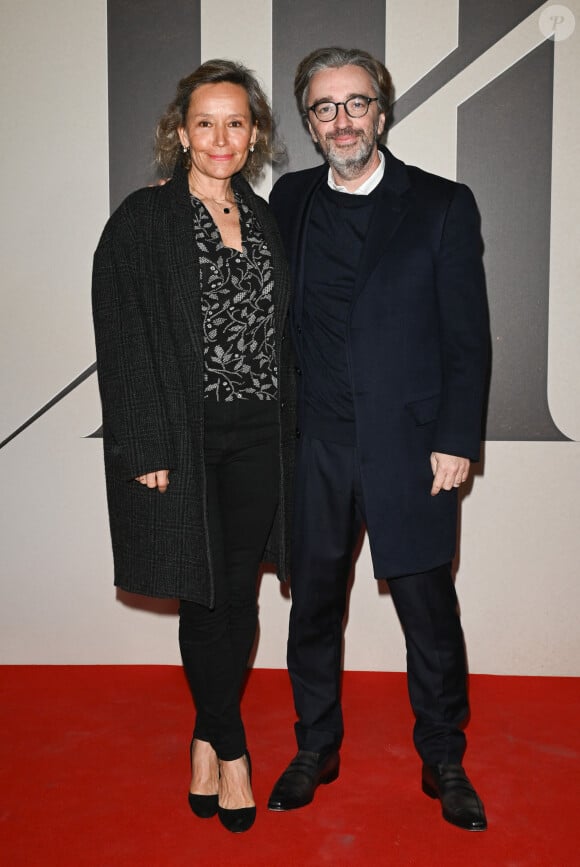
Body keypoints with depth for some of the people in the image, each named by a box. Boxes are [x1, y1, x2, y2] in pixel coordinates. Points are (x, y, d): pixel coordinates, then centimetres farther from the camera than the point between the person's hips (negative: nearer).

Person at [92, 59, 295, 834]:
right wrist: (146, 449, -14)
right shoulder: (143, 221, -5)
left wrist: (286, 427, 8)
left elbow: (281, 331, 14)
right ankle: (228, 746, 24)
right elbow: (124, 340, -9)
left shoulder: (265, 220, 11)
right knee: (203, 599, 5)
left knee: (239, 596, 10)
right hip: (184, 440, -4)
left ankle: (208, 736, 30)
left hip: (259, 438, 5)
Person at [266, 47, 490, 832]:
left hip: (412, 450, -2)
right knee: (313, 608, 14)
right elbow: (278, 318, 9)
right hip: (315, 450, 3)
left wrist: (456, 442, -8)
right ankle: (315, 750, 34)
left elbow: (468, 336, -2)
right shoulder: (289, 200, 8)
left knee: (430, 616, 7)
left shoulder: (443, 205, -1)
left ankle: (443, 761, 29)